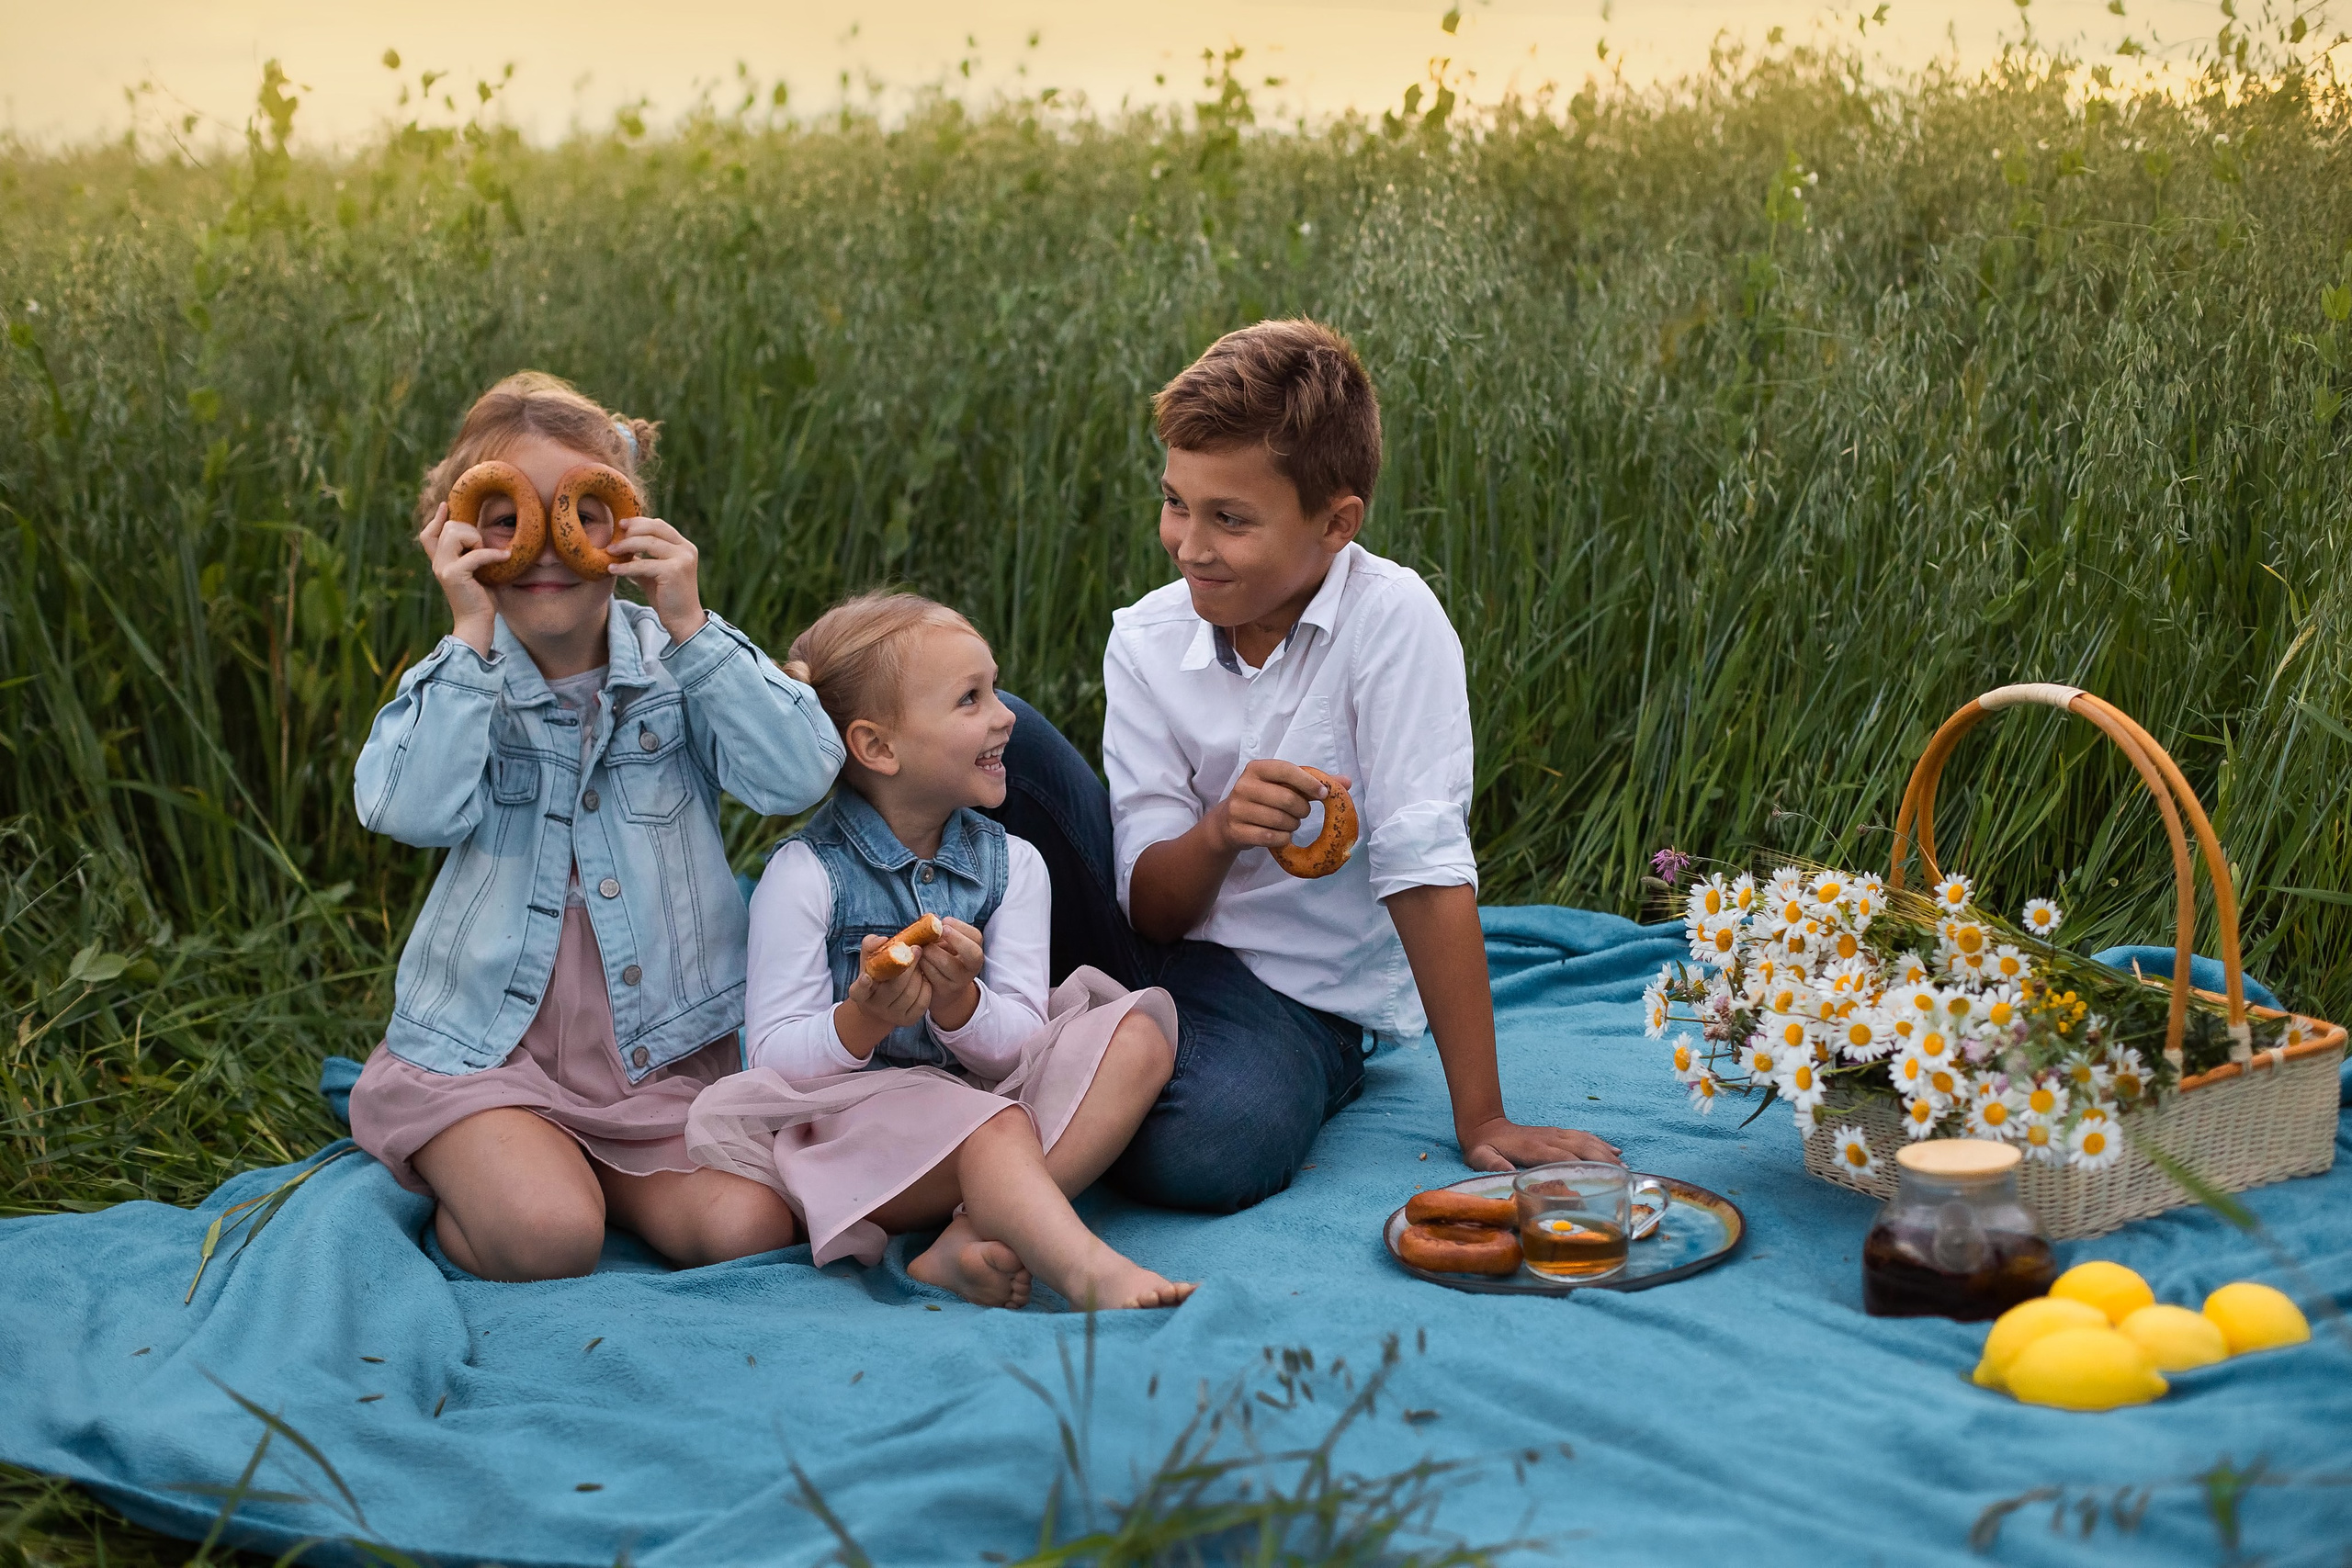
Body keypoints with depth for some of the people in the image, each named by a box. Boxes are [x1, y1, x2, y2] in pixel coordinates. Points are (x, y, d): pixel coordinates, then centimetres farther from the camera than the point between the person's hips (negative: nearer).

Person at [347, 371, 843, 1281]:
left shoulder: (676, 659, 1)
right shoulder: (458, 681, 0)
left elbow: (799, 778, -16)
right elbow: (410, 812, -21)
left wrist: (690, 627, -19)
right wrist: (474, 636, -20)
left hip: (659, 1047, 2)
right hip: (488, 1038, -2)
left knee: (745, 1231, -16)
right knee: (545, 1238, -26)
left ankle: (580, 1167, 11)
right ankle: (460, 1176, 8)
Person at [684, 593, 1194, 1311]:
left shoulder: (1011, 865, 8)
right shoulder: (804, 875, -6)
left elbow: (1018, 1043, -2)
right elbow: (774, 1055, -11)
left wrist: (958, 1002, -26)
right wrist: (866, 1018, -32)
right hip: (850, 1114, -6)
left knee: (1139, 1030, -14)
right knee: (994, 1126, -34)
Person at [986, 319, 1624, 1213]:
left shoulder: (1392, 620, -16)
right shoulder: (1145, 642, -4)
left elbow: (1427, 869, -19)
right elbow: (1153, 907, -6)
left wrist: (1481, 1118, -18)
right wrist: (1217, 834, -29)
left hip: (1293, 996, -3)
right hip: (1156, 950, 4)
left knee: (1208, 1149, -38)